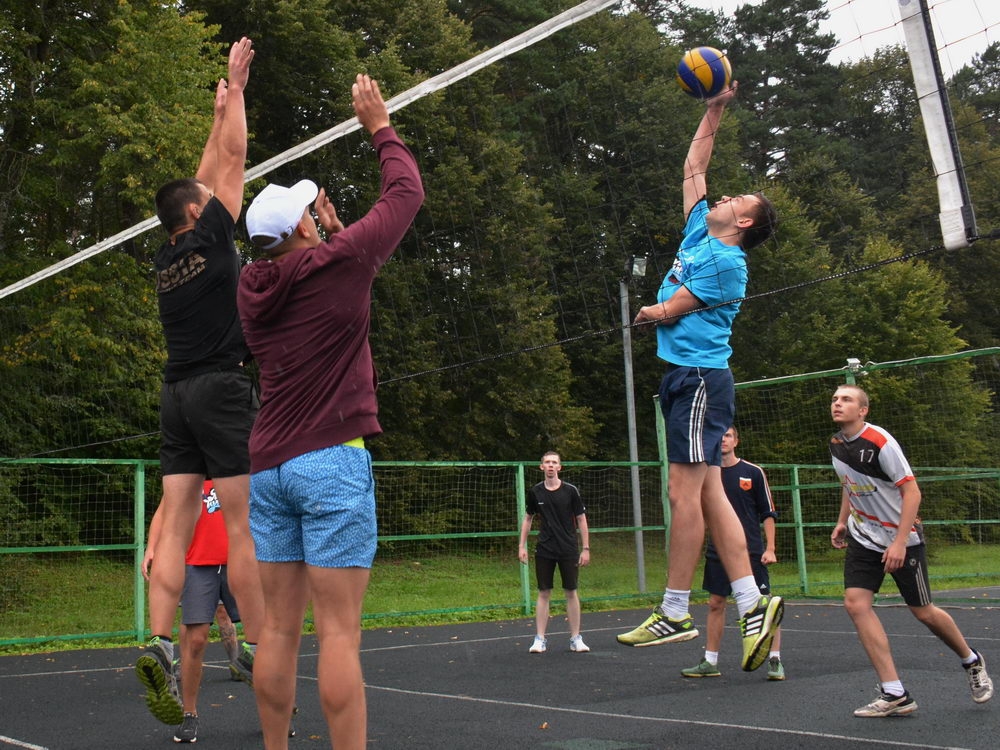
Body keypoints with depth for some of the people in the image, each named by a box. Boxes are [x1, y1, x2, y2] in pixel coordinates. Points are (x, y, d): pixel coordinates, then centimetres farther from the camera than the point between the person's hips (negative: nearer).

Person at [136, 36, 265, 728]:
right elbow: (231, 162, 5)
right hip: (222, 386, -7)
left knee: (175, 527, 0)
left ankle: (159, 646, -9)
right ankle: (258, 650, -3)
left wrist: (219, 114, 36)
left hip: (178, 392, 7)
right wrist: (234, 88, 14)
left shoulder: (167, 256, 16)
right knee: (245, 525, -5)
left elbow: (203, 177, 28)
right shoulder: (209, 237, -2)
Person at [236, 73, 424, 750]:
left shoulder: (254, 287, 10)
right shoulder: (337, 262, -7)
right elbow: (406, 193, 5)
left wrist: (330, 229, 25)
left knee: (280, 629, 9)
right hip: (332, 461, -6)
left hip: (268, 467, 7)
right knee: (339, 631, -7)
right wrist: (381, 126, 17)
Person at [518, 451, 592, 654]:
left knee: (571, 592, 3)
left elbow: (581, 520, 1)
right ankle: (540, 639, 6)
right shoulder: (535, 492, 1)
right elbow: (528, 519, 13)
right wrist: (522, 546, 8)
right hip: (544, 551, 1)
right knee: (544, 593, 2)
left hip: (568, 550, -1)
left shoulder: (570, 491, -4)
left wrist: (586, 549, -3)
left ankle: (576, 638, 11)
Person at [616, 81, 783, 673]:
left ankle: (674, 613, -4)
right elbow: (694, 167, 28)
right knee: (708, 494, 5)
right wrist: (715, 111, 29)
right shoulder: (700, 235, 18)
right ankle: (753, 605, 6)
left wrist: (647, 312, 11)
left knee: (686, 493, -9)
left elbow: (669, 310, -10)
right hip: (685, 377, 9)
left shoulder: (727, 260, -8)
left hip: (700, 376, -9)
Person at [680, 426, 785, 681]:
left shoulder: (753, 472, -1)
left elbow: (768, 513, 0)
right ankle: (710, 662, 15)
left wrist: (770, 548, -6)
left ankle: (775, 661, 7)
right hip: (718, 552, 3)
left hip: (751, 551, -3)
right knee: (715, 604, 6)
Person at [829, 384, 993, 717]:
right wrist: (842, 521, 15)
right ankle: (894, 694, -11)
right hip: (863, 538, 6)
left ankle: (972, 661, 35)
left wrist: (899, 542, -26)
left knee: (923, 612, 4)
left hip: (902, 539, -6)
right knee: (855, 603, -13)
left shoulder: (880, 442, -22)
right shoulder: (836, 444, 1)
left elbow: (912, 491, -21)